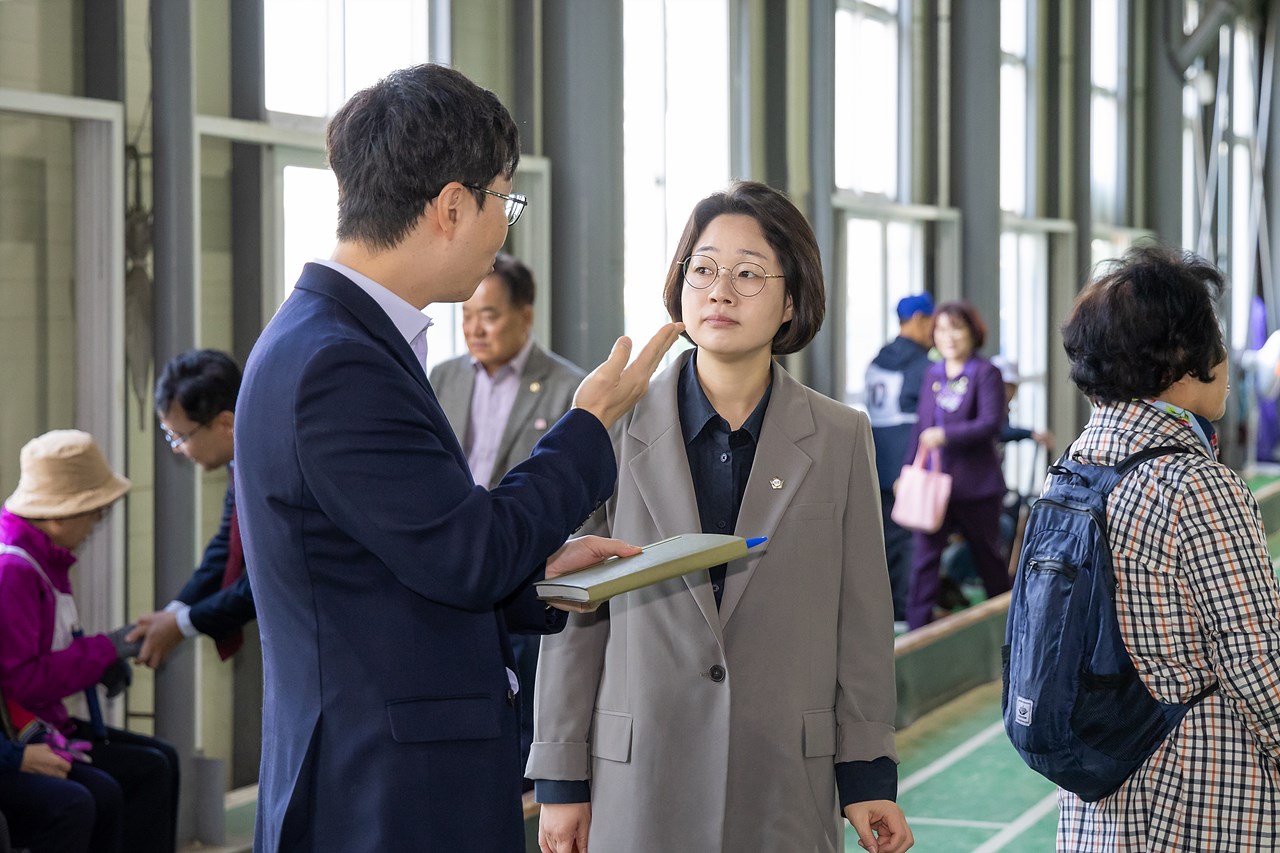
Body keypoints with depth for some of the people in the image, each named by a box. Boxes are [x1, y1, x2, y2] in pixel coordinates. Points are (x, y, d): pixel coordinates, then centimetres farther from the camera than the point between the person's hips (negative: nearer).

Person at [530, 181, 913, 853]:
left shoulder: (840, 439, 3)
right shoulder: (617, 428, 0)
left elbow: (862, 616, 4)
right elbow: (575, 612, 2)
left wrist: (868, 775, 2)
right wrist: (561, 779, 1)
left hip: (787, 787, 1)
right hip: (639, 785, 0)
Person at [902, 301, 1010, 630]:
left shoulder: (985, 373, -6)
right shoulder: (933, 374, 11)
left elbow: (991, 423, -17)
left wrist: (945, 436, -27)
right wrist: (908, 470, 12)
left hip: (975, 482, -4)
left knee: (986, 554, 10)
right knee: (924, 552, -5)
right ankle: (918, 629, -4)